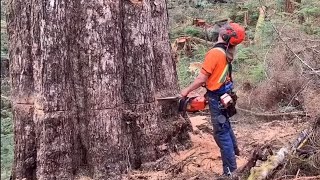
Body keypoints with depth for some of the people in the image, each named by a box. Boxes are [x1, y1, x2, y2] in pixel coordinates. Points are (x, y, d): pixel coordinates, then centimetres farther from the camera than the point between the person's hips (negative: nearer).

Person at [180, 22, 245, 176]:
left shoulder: (215, 52, -24)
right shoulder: (226, 53, 3)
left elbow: (202, 78, -21)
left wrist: (187, 90, -8)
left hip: (217, 98, -9)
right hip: (225, 95, 9)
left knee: (221, 134, -1)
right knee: (225, 126, 29)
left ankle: (230, 170, 6)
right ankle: (233, 150, 51)